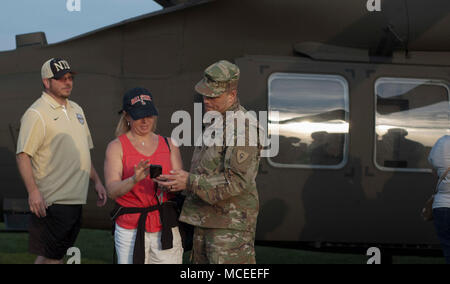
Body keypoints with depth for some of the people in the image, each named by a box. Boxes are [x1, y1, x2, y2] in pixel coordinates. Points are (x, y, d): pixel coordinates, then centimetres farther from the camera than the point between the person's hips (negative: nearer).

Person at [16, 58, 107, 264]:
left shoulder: (76, 110, 17)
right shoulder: (36, 113, -10)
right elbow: (23, 154, -16)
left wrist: (97, 181, 20)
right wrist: (33, 191, -25)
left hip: (76, 198, 8)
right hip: (52, 200, -8)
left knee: (58, 254, 11)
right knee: (48, 255, -8)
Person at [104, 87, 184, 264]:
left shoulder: (168, 145, 13)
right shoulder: (117, 147, 2)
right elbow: (112, 191, -11)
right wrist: (134, 179, -31)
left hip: (165, 229, 3)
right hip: (131, 230, -3)